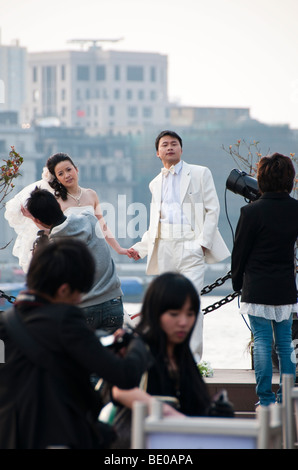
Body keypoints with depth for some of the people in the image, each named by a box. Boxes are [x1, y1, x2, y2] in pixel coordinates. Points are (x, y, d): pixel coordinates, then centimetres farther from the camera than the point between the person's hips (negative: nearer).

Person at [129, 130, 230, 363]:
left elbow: (212, 210, 2)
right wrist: (141, 247, 11)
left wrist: (203, 242, -8)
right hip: (163, 248, 5)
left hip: (190, 246, -4)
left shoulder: (200, 174, 7)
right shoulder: (156, 183, 20)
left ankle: (193, 359, -12)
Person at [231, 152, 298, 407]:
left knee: (262, 342, 1)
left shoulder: (252, 211, -12)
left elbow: (240, 251, -4)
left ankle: (266, 399, 1)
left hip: (257, 289, -4)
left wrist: (237, 282, 9)